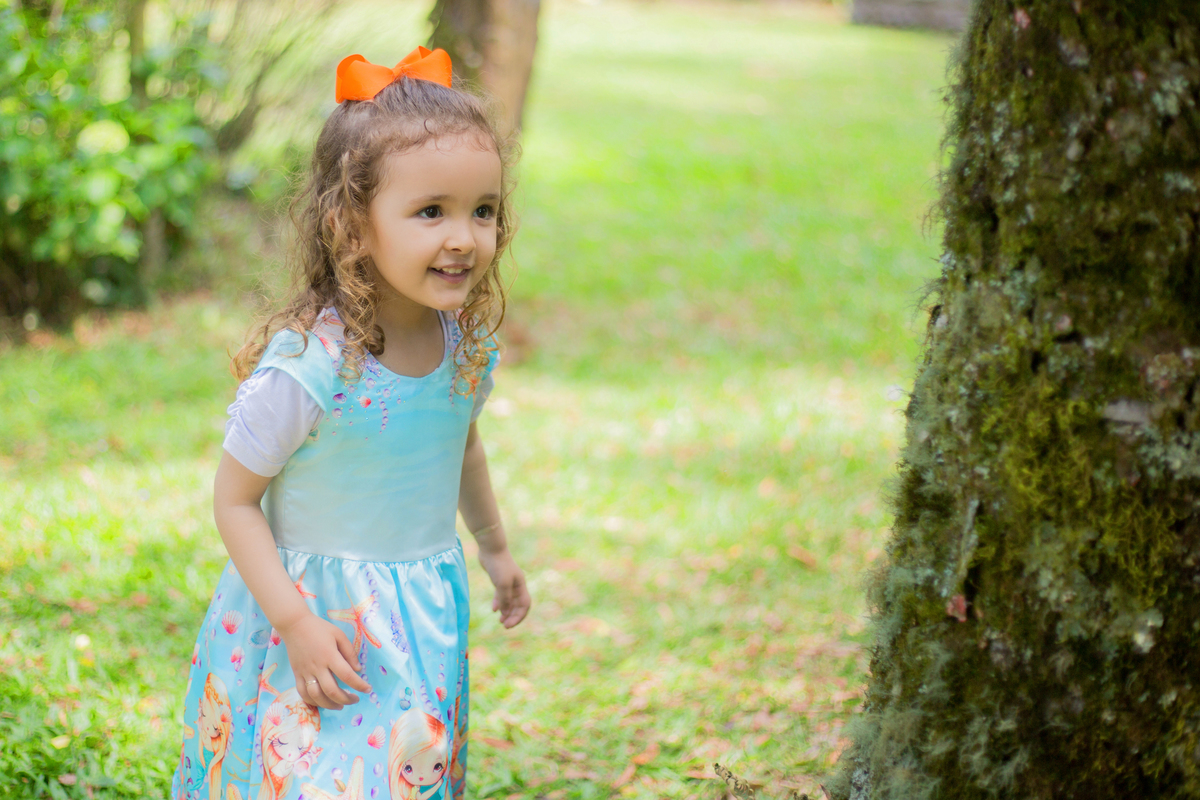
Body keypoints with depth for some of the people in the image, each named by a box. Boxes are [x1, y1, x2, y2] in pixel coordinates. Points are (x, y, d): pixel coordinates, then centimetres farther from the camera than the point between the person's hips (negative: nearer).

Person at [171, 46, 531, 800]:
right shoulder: (305, 366, -26)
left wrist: (495, 546, 28)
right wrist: (295, 623, -22)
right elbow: (235, 499, -17)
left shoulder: (467, 343, -6)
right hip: (318, 616, -6)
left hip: (426, 621, 6)